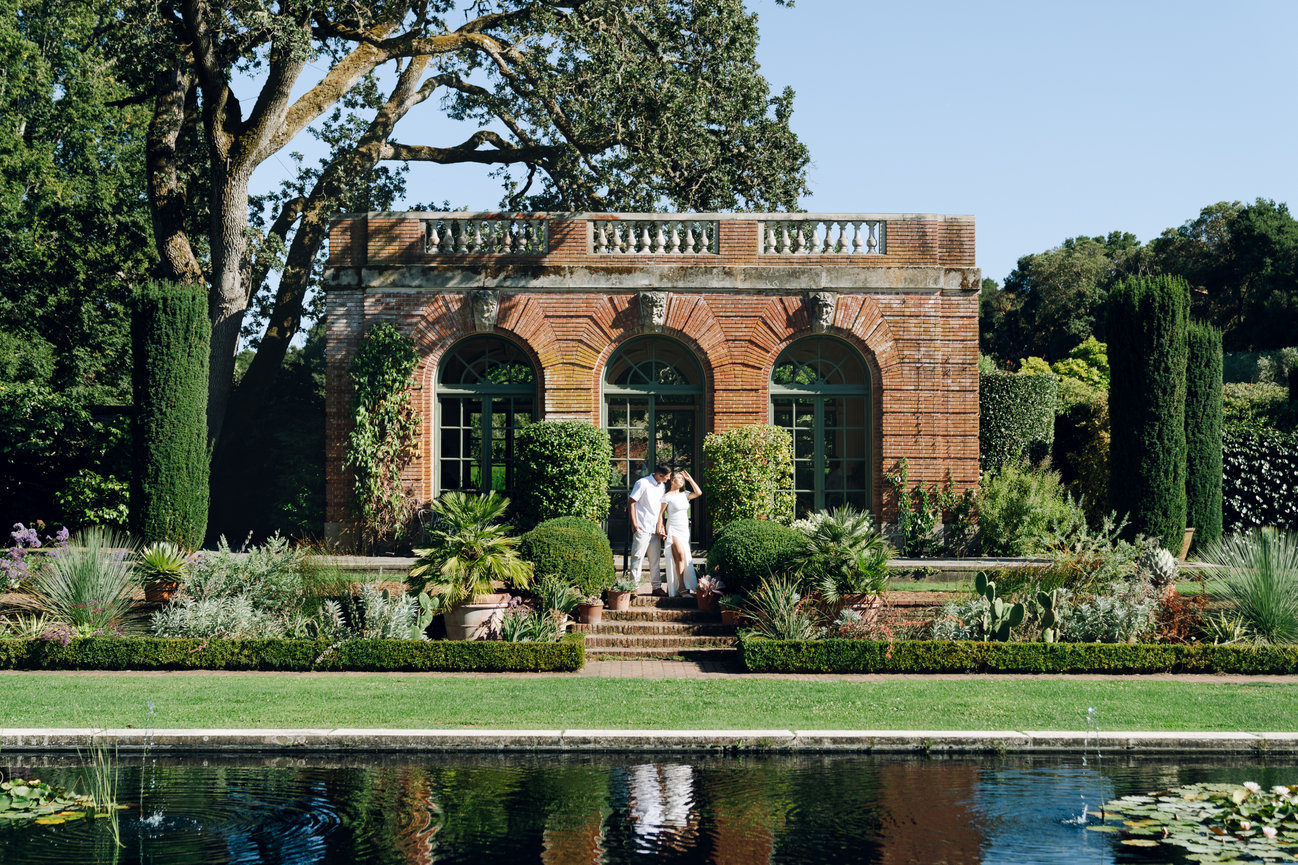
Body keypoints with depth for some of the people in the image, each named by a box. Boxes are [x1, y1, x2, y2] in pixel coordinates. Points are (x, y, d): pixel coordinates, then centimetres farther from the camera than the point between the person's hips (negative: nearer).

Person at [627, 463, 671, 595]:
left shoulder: (662, 486, 12)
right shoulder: (642, 483, -10)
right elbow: (631, 503, -10)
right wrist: (634, 524, -13)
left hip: (655, 529, 7)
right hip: (642, 528, -7)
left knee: (655, 559, 10)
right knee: (637, 557, -5)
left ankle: (656, 586, 15)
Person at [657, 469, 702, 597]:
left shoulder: (684, 494, 12)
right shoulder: (667, 497, -5)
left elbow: (698, 493, 7)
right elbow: (661, 514, -4)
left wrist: (689, 478, 7)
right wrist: (661, 529, -11)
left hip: (684, 530, 7)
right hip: (673, 530, -7)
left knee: (685, 558, 4)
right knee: (680, 555, -19)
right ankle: (681, 587, -19)